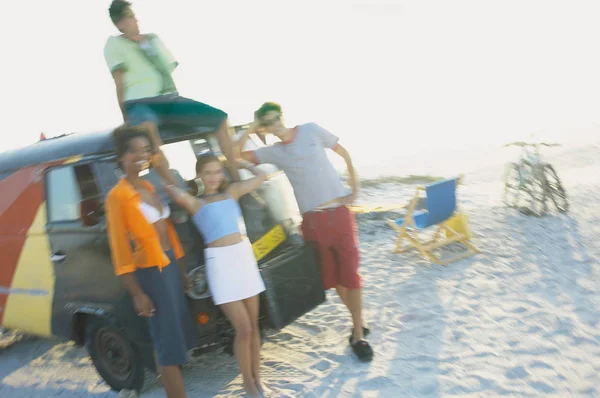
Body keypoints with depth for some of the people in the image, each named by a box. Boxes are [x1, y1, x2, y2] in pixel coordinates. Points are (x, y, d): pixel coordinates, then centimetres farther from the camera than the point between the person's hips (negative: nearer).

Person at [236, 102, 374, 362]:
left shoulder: (311, 131, 2)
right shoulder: (274, 152, 6)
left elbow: (345, 154, 8)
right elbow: (236, 153, 2)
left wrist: (355, 191, 1)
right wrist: (251, 130, -1)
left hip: (339, 214, -2)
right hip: (313, 221, 2)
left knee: (350, 274, -2)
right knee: (333, 277, 9)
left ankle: (358, 334, 9)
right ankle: (358, 324, 29)